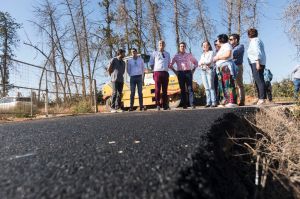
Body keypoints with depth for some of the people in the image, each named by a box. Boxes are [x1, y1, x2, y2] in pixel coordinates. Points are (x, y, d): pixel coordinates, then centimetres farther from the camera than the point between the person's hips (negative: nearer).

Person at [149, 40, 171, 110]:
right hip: (157, 72, -2)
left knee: (165, 90, 2)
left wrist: (166, 68, 12)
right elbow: (151, 63, 11)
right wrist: (155, 69, 8)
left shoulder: (167, 54, 18)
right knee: (157, 89, -8)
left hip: (165, 73, 3)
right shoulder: (154, 53, 10)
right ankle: (158, 105, -4)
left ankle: (165, 105, 5)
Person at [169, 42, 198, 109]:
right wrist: (175, 71, 5)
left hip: (188, 72, 0)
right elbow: (170, 65, 12)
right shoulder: (176, 56, 11)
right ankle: (184, 105, 3)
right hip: (180, 73, 0)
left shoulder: (189, 55, 13)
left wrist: (193, 70, 9)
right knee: (182, 89, -1)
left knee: (190, 88, -8)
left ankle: (192, 104, -11)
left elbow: (196, 62, 20)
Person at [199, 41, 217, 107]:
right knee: (206, 88, -1)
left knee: (211, 87, -13)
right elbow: (199, 63, 12)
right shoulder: (202, 54, 24)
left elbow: (209, 61, -8)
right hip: (203, 71, 5)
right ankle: (208, 102, -2)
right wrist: (205, 63, -5)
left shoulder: (211, 52, 7)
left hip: (209, 70, -5)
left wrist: (202, 62, 4)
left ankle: (214, 102, -14)